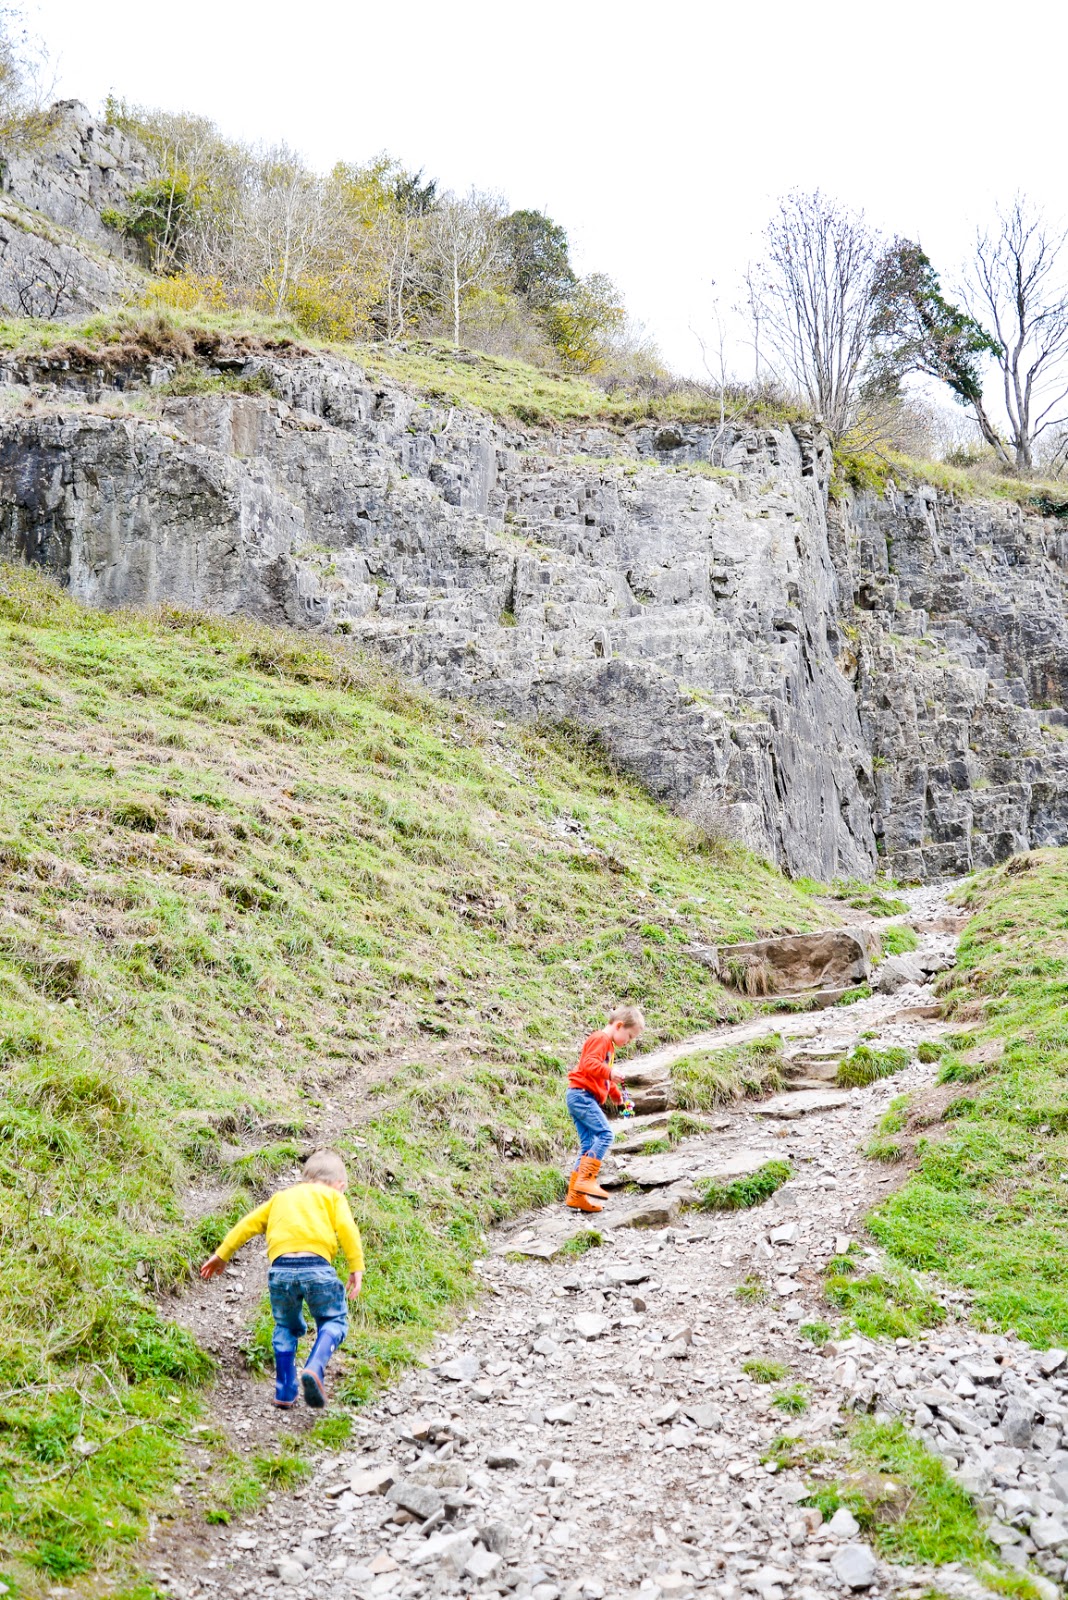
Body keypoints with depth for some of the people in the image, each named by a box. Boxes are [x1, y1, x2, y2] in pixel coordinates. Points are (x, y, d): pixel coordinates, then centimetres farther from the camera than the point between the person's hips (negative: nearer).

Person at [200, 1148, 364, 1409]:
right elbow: (346, 1228, 2)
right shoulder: (333, 1197, 19)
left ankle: (285, 1392, 19)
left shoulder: (281, 1196, 31)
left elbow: (248, 1224, 28)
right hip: (317, 1267, -3)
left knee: (286, 1327, 24)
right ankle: (315, 1369, -13)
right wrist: (357, 1268, -1)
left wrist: (221, 1255, 34)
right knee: (334, 1321, 14)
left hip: (280, 1268, 3)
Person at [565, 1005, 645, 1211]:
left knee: (588, 1145, 5)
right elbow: (589, 1063, -22)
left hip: (580, 1097, 10)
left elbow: (605, 1082, 36)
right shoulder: (600, 1039, -7)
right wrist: (609, 1072, -31)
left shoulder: (608, 1045, 26)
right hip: (582, 1094, -10)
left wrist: (618, 1096, 28)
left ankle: (575, 1195, 5)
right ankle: (586, 1179, -22)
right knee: (605, 1133, -18)